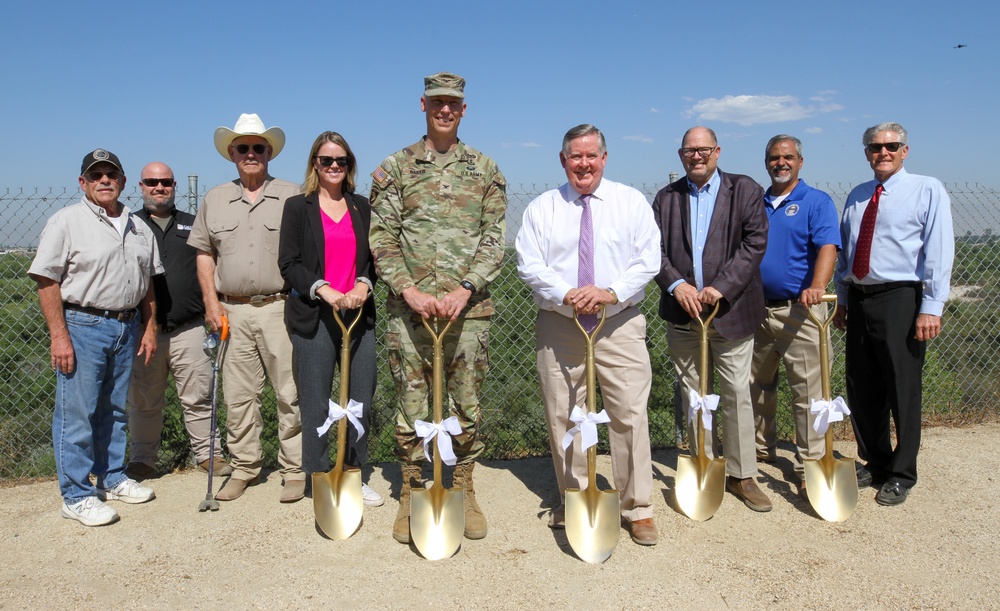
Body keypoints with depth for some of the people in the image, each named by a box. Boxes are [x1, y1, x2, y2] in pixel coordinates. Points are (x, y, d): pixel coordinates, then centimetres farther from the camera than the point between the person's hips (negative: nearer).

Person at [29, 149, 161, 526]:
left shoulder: (138, 229, 12)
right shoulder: (67, 221, -5)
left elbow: (147, 283, 18)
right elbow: (46, 280, -10)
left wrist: (149, 327, 12)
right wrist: (59, 335, -15)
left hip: (127, 328, 6)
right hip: (82, 327, -5)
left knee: (114, 411, 15)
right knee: (77, 414, -2)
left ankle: (112, 479, 28)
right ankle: (77, 496, 7)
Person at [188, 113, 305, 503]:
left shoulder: (292, 197, 4)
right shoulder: (215, 199, 14)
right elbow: (204, 254, 15)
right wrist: (211, 302, 4)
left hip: (280, 308, -3)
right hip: (232, 311, 3)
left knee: (291, 393, -1)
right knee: (238, 395, 8)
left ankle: (295, 469, 10)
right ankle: (244, 467, 21)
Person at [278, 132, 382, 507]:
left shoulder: (361, 207, 13)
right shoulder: (298, 207, 4)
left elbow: (374, 257, 12)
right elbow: (288, 263, -2)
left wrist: (365, 284, -8)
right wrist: (322, 289, -16)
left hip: (359, 313, 3)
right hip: (314, 316, -3)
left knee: (362, 398, 6)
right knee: (316, 402, 1)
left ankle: (354, 474, 22)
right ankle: (319, 479, 14)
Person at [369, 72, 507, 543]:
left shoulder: (485, 171, 9)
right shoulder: (395, 168, 7)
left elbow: (493, 239, 2)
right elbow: (381, 238, 1)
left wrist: (465, 288, -11)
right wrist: (409, 290, -12)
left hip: (468, 308, 1)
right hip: (409, 309, 0)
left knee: (466, 404, 8)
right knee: (412, 404, 6)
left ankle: (464, 491, 24)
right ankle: (410, 495, 21)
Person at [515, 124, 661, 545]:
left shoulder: (631, 202, 6)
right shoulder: (541, 208, 7)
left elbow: (648, 260, -1)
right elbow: (530, 265, -2)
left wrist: (611, 292, -17)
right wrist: (567, 295, -18)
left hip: (619, 324, -1)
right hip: (558, 325, 1)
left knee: (630, 415, -3)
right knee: (562, 418, 7)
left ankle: (637, 509, 10)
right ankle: (571, 501, 24)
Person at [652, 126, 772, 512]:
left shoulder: (745, 190, 3)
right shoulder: (666, 197, 10)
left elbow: (755, 242, -8)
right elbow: (656, 249, 3)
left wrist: (721, 286, -17)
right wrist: (676, 285, -14)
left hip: (731, 311, -2)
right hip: (682, 314, 3)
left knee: (738, 394, 2)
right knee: (692, 396, 9)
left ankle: (741, 475, 15)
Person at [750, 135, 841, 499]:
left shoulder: (816, 202, -2)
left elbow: (828, 247, -17)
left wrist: (817, 286, -34)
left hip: (798, 310, -5)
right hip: (756, 309, 6)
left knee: (807, 390, -4)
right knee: (756, 385, 15)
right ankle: (760, 450, 31)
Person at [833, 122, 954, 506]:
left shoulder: (927, 190, -1)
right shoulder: (856, 197, 15)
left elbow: (939, 253, -8)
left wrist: (931, 308, -15)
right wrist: (841, 298, 13)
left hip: (900, 298, -5)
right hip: (859, 299, 6)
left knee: (902, 388, 1)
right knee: (862, 389, 11)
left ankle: (901, 475, 16)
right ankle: (875, 463, 28)